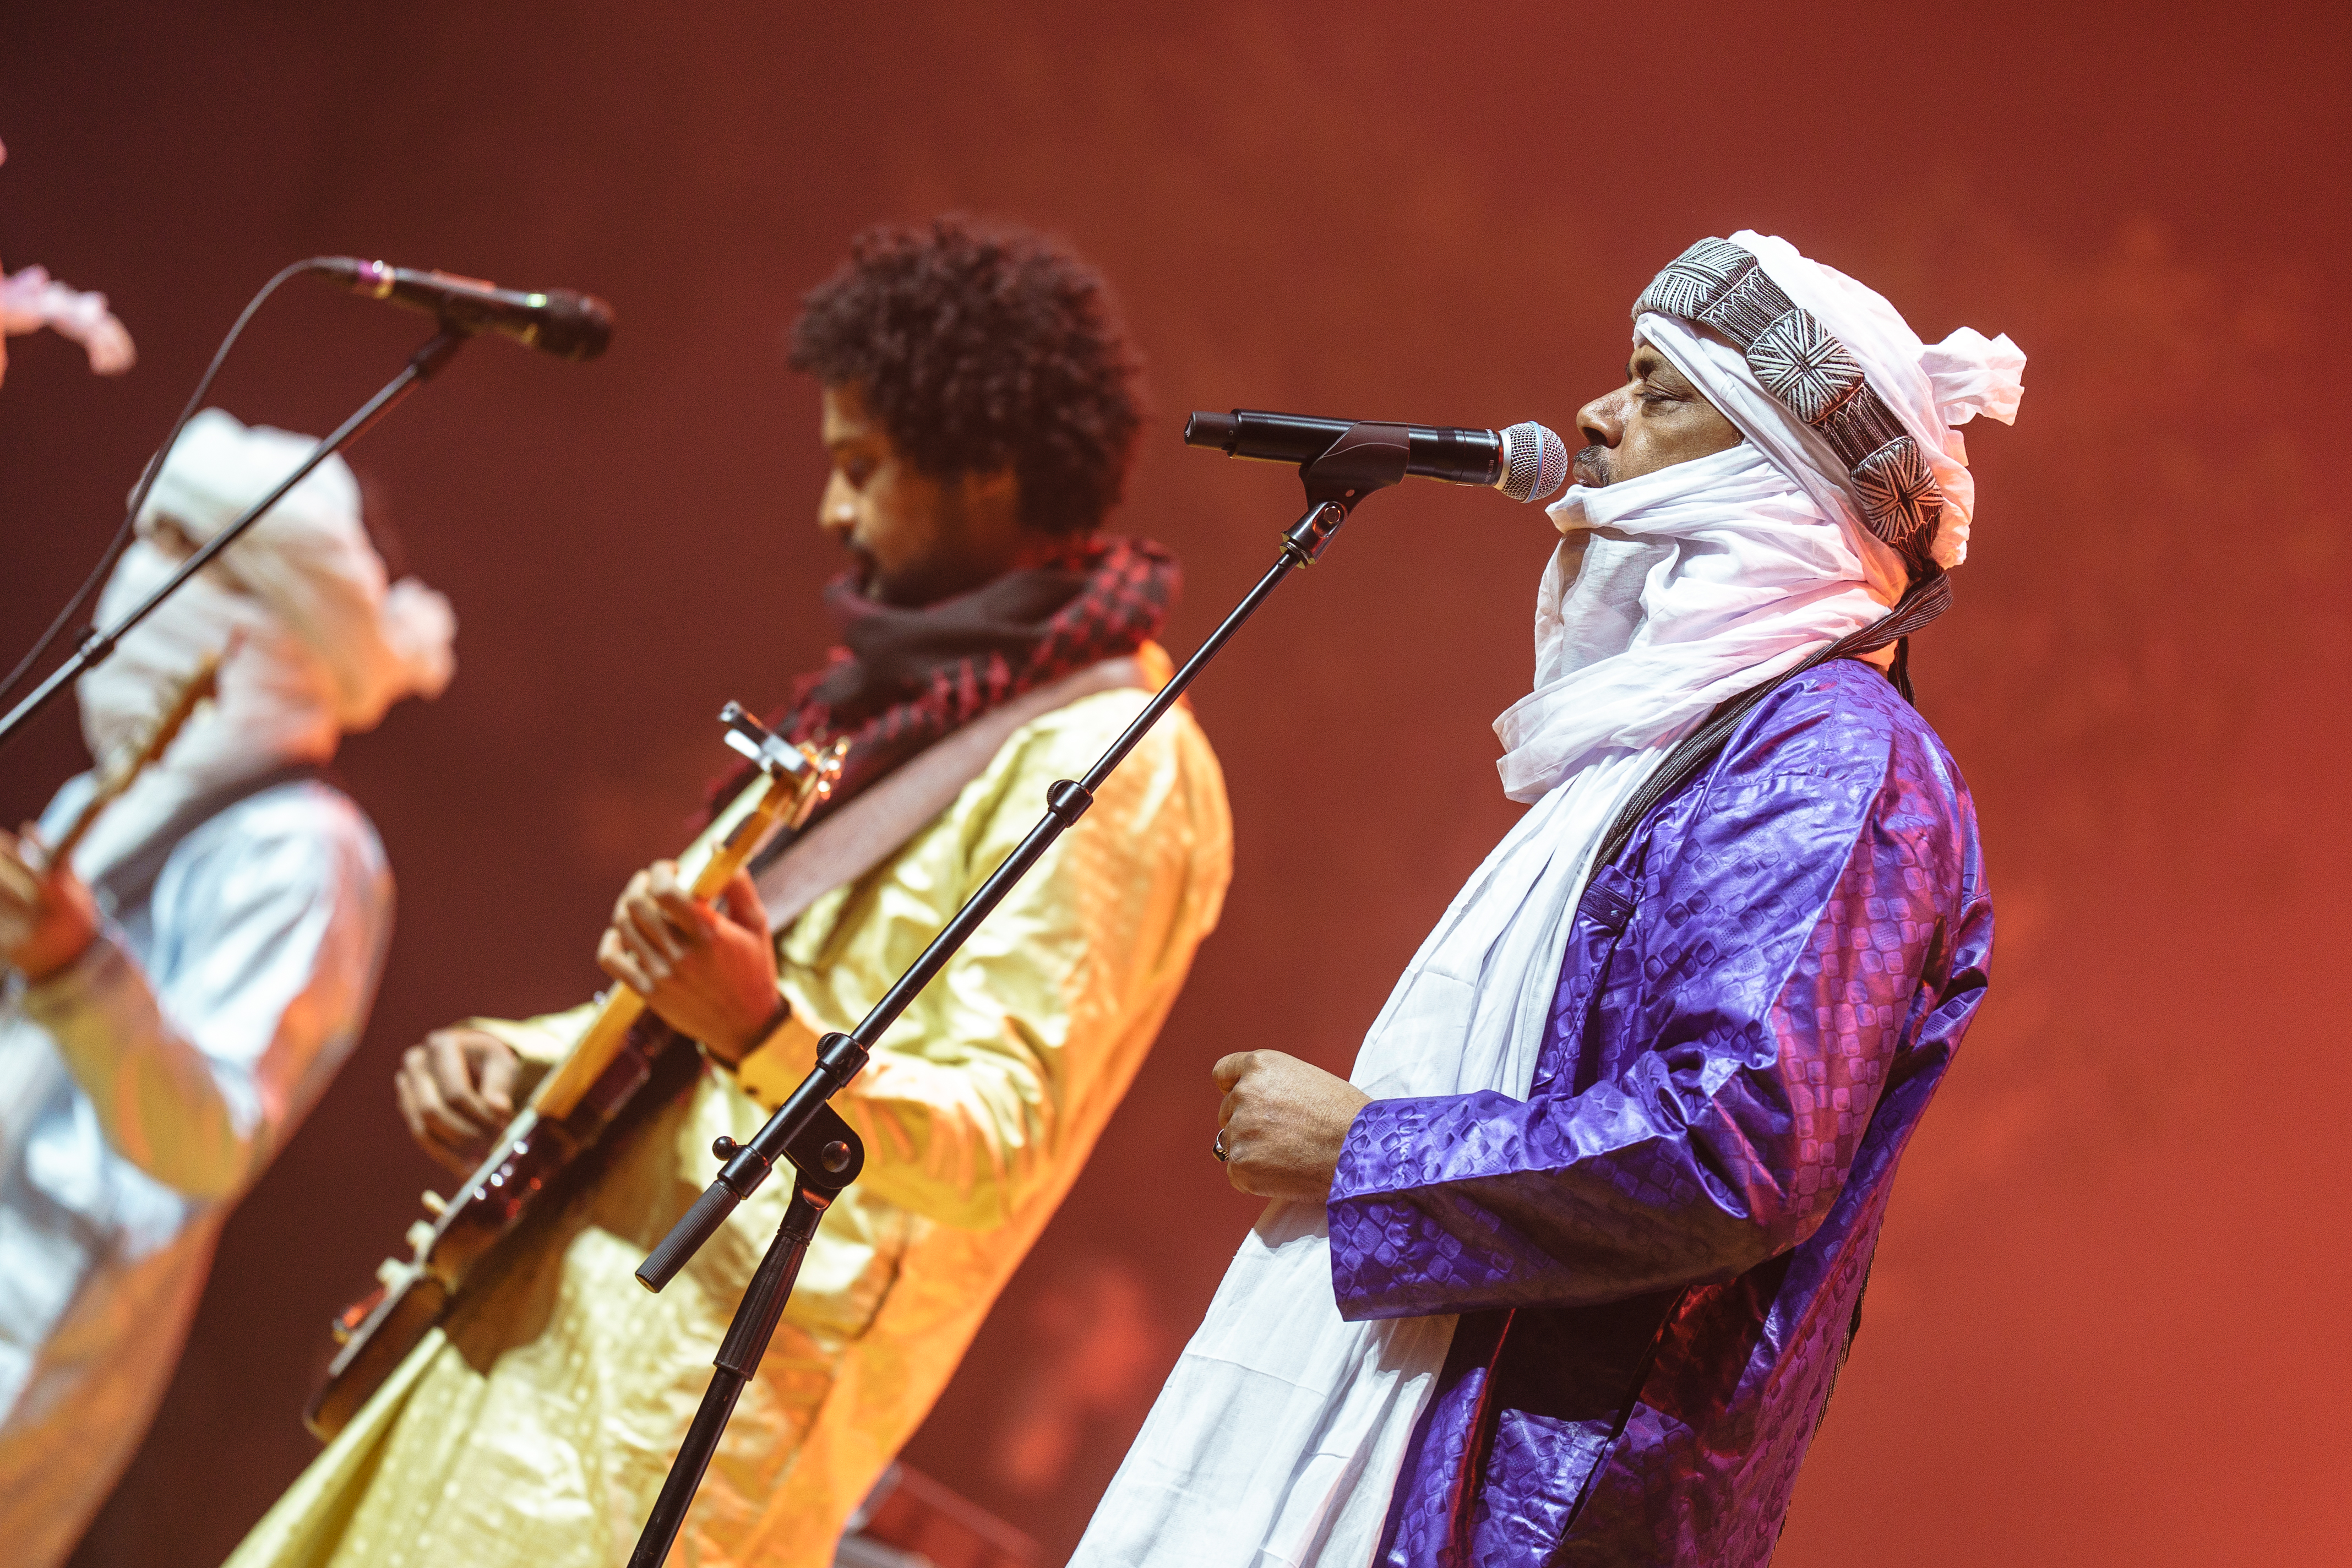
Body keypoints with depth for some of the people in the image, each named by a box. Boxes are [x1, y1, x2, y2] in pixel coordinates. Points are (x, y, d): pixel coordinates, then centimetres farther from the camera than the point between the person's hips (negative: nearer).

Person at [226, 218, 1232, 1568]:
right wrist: (523, 1056, 9)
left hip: (708, 1390, -10)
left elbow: (996, 1151, -22)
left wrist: (763, 1036, -37)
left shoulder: (1111, 765, -13)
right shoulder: (925, 691, 17)